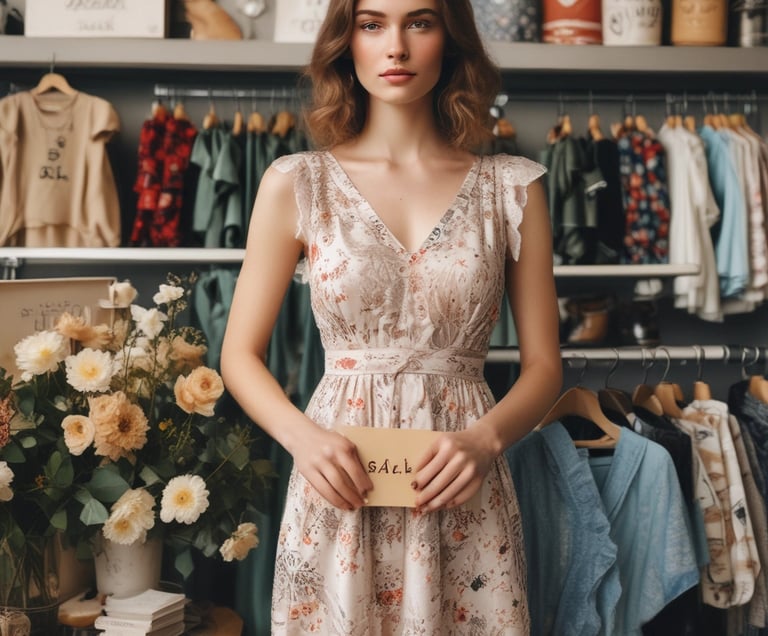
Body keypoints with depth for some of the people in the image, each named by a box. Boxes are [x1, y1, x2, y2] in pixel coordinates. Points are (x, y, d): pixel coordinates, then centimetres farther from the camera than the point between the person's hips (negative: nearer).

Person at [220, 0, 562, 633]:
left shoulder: (512, 188, 1)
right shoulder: (296, 184, -1)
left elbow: (543, 362, 3)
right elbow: (241, 354, 2)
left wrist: (486, 437, -15)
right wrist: (301, 434, -16)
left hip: (464, 495, 1)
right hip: (340, 484, 0)